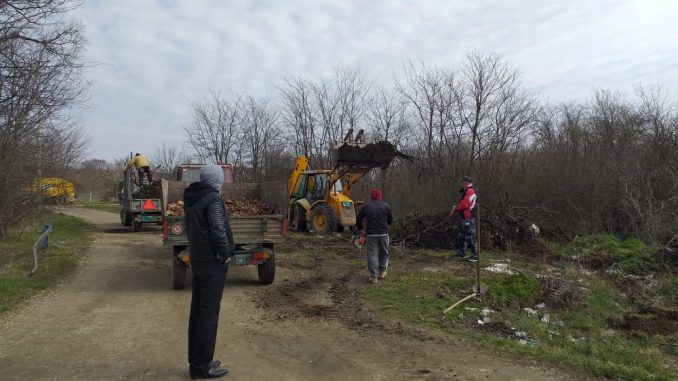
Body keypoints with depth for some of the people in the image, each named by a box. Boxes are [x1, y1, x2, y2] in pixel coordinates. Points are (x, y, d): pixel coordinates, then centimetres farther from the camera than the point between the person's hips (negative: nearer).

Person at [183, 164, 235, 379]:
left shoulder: (191, 198, 11)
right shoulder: (212, 198, -16)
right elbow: (218, 230, -22)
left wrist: (197, 248, 13)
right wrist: (225, 253, -9)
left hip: (197, 259, 9)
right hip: (212, 262, -9)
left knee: (197, 311, 14)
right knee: (208, 314, -2)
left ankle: (196, 360, 25)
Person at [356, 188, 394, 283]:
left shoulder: (366, 207, 1)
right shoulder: (386, 206, -1)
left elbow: (358, 220, 8)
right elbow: (390, 220, 7)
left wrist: (360, 230, 23)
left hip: (371, 234, 0)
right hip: (383, 234, 1)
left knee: (372, 254, 5)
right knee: (384, 253, 20)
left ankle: (373, 276, 3)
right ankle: (382, 272, 27)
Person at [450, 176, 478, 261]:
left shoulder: (470, 191, -16)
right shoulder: (466, 191, 17)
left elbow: (464, 204, -22)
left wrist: (455, 208, -6)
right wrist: (455, 208, 2)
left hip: (468, 218, -11)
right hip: (464, 217, 11)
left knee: (470, 236, -8)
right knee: (462, 235, 18)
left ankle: (475, 255, -4)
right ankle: (461, 253, 29)